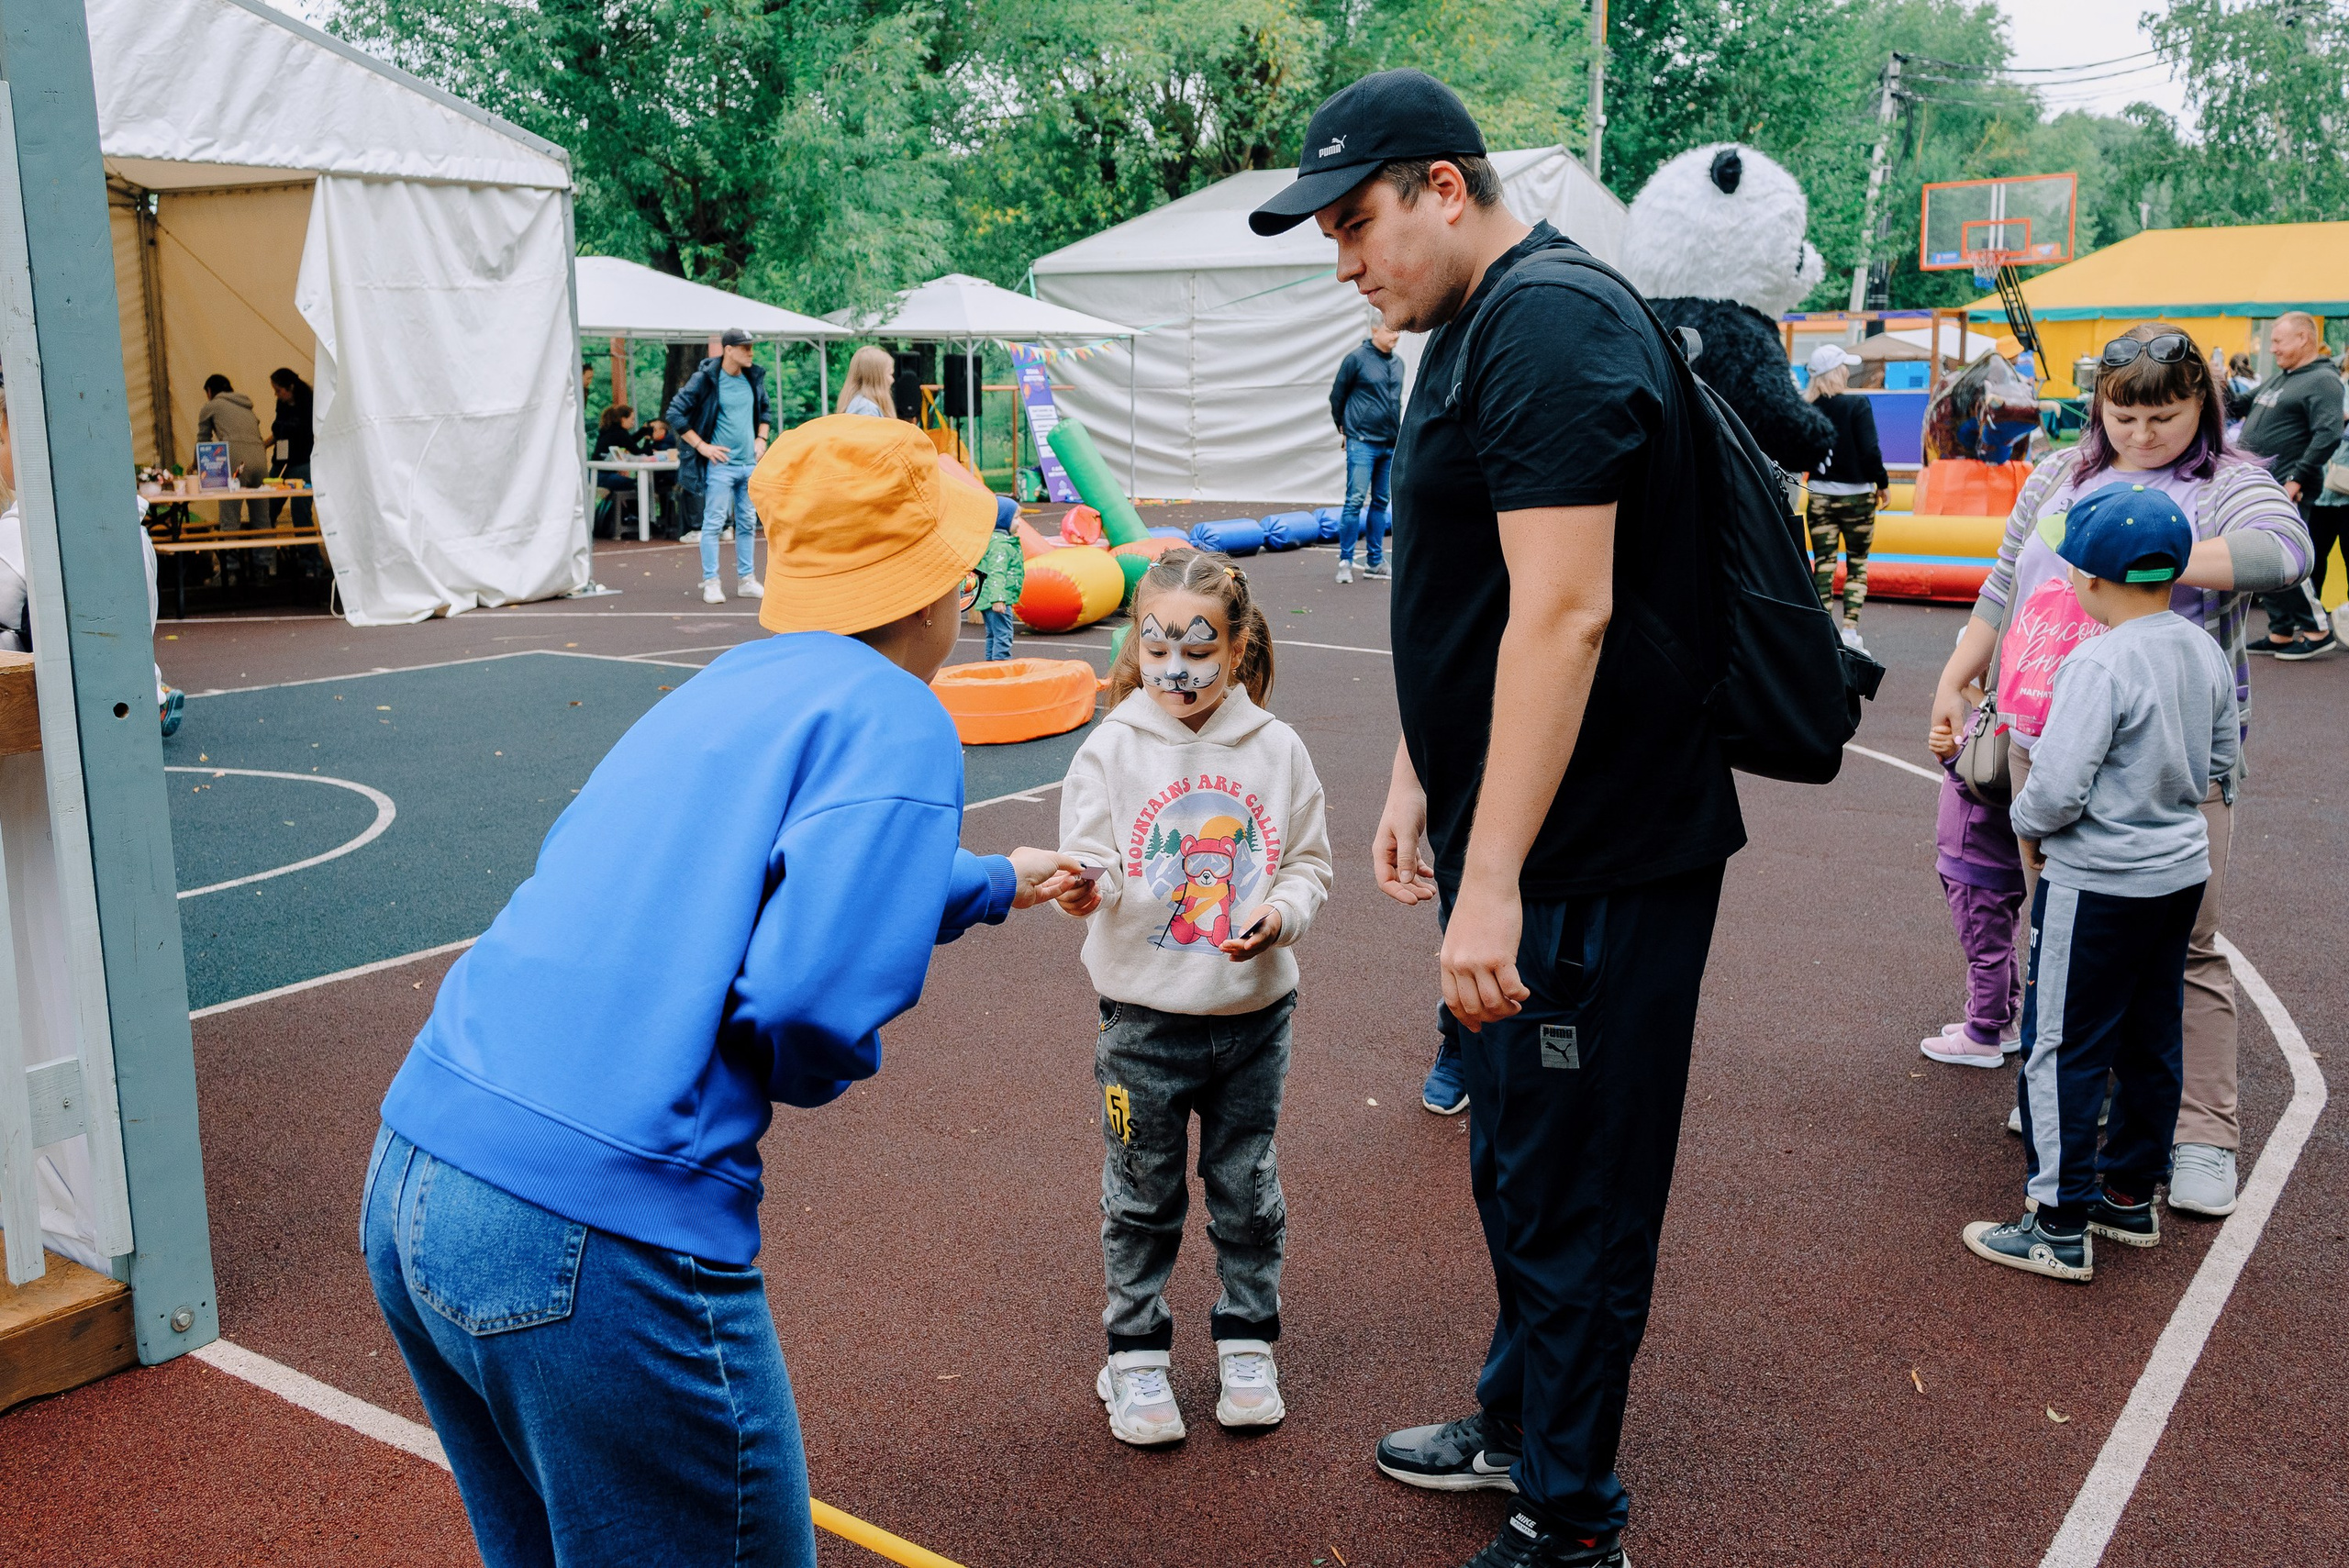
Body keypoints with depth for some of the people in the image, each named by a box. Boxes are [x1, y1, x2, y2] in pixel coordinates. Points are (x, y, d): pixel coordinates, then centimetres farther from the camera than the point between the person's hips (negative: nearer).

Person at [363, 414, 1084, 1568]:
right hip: (595, 1232, -8)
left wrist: (992, 883, 52)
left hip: (408, 1177, 9)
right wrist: (821, 1071, 4)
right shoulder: (896, 724, -7)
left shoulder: (724, 688, 18)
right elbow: (809, 1000, -21)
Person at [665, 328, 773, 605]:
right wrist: (701, 445, -11)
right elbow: (675, 413, -8)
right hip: (720, 464, -6)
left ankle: (746, 580, 19)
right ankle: (711, 583, 0)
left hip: (750, 463, 6)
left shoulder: (754, 379, 9)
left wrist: (761, 439, 11)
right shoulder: (705, 379, -9)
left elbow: (765, 411, 27)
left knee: (748, 523, 10)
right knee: (713, 522, -5)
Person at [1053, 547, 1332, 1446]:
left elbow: (1309, 862, 5)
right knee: (1142, 1196, 10)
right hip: (1144, 1017, -1)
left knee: (1247, 1190, 14)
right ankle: (1137, 1355, 27)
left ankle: (1246, 1345, 33)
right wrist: (1085, 889, -33)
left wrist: (1281, 912, -15)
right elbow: (1091, 856, -10)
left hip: (1255, 1014, 2)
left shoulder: (1275, 750, -1)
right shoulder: (1112, 748, -6)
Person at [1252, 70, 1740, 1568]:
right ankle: (1516, 1424, 42)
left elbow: (1563, 614, -26)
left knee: (1570, 1192, 3)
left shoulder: (1550, 324, -18)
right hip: (1523, 847, 10)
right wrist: (1419, 778, 21)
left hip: (1594, 861, -10)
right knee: (1516, 1160, 23)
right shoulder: (1482, 327, 14)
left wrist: (1495, 878, -26)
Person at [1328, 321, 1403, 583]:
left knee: (1380, 502, 9)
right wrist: (1343, 427, 10)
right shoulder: (1357, 359, -6)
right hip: (1362, 443, -6)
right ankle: (1345, 561, -3)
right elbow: (1337, 396, 2)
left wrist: (1395, 431, 17)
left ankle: (1374, 561, 14)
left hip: (1390, 444, 6)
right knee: (1356, 500, -9)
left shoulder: (1397, 364, 12)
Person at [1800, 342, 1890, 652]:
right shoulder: (1856, 405, -13)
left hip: (1818, 496, 3)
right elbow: (1870, 451, -14)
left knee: (1823, 566, 7)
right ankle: (1850, 631, 1)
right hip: (1856, 497, -3)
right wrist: (1882, 483, -1)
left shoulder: (1805, 407, -3)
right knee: (1857, 565, 8)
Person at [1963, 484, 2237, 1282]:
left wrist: (2029, 826, -7)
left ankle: (2062, 1227, 7)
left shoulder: (2099, 663, -24)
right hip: (2181, 867, 9)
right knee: (2152, 1042, 18)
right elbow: (2221, 753, 15)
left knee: (2063, 1049, 1)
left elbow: (2057, 788, -26)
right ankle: (2132, 1197, 32)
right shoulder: (2205, 652, 2)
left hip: (2097, 885, -8)